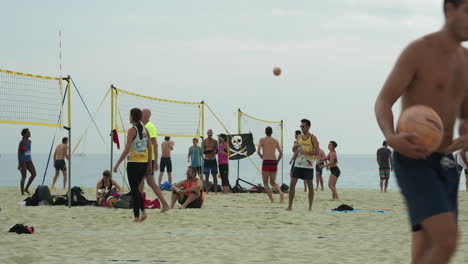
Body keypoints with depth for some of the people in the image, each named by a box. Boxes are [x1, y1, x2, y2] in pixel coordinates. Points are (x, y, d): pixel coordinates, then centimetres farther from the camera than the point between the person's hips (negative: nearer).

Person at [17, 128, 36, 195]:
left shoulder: (29, 141, 9)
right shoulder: (22, 142, -13)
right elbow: (19, 153, -13)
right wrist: (19, 164, -17)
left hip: (29, 160, 7)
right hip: (23, 161, -7)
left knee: (34, 174, 1)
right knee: (24, 176, -4)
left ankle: (26, 189, 13)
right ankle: (22, 192, 5)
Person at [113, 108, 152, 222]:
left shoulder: (132, 130, -11)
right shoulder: (145, 130, 8)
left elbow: (127, 150, -16)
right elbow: (150, 149, 10)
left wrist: (117, 164, -12)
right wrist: (150, 164, 17)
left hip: (133, 163, -6)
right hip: (144, 162, 6)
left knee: (134, 190, 0)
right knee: (136, 188, 19)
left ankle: (136, 216, 1)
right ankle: (143, 212, 6)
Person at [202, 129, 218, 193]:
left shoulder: (215, 141, 4)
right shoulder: (204, 141, 2)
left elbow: (217, 151, 8)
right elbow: (202, 150, 1)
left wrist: (215, 152, -14)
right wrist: (205, 151, -21)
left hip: (213, 159, 1)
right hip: (206, 159, 0)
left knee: (215, 176, 1)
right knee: (206, 176, 0)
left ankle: (215, 190, 3)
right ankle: (207, 190, 4)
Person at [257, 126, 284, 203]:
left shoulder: (262, 140, 4)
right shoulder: (275, 141, 12)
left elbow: (258, 151, -6)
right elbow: (281, 153, 7)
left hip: (266, 162, -3)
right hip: (274, 162, 4)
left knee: (265, 183, 8)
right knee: (272, 182, 17)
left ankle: (272, 200, -7)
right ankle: (280, 192, -12)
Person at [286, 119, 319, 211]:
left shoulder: (313, 138, -3)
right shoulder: (299, 137, 11)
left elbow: (317, 152, -10)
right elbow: (294, 150, 16)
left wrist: (306, 152, -21)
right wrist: (295, 146, -7)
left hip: (308, 166, -4)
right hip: (298, 164, 4)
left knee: (310, 186, 3)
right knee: (292, 184, -3)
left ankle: (310, 206, 11)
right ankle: (290, 205, 2)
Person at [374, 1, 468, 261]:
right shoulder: (417, 50, -11)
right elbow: (382, 104, -12)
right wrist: (392, 139, -35)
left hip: (443, 168, 8)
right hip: (413, 163, -8)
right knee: (447, 244, -24)